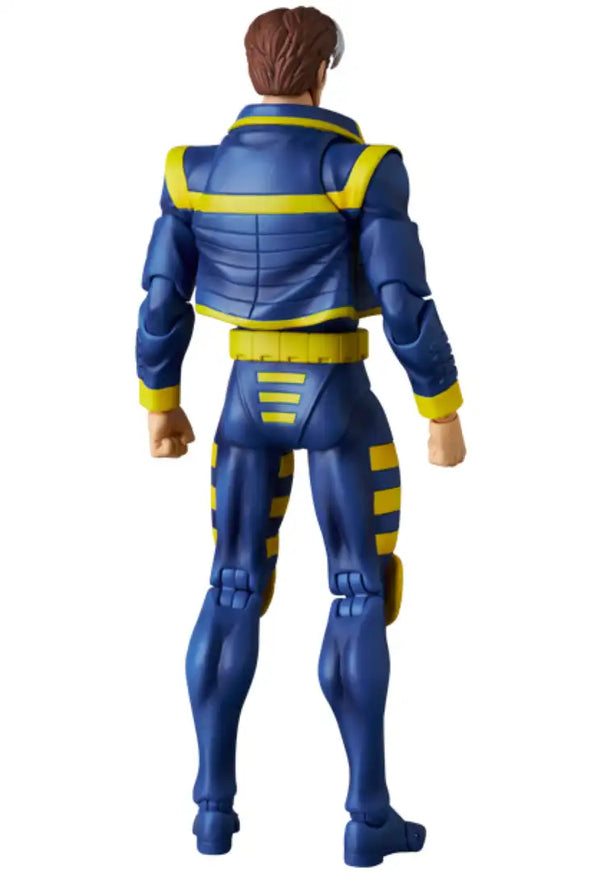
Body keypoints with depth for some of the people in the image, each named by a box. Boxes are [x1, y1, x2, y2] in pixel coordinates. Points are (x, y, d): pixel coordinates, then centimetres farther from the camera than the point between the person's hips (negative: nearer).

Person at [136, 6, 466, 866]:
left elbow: (162, 300, 3)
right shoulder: (359, 167, -13)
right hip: (337, 401, -4)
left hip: (248, 398, 4)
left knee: (234, 592, 12)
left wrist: (160, 403, 16)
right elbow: (406, 302, -16)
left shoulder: (198, 168, 0)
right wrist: (445, 412, -7)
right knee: (362, 596, 4)